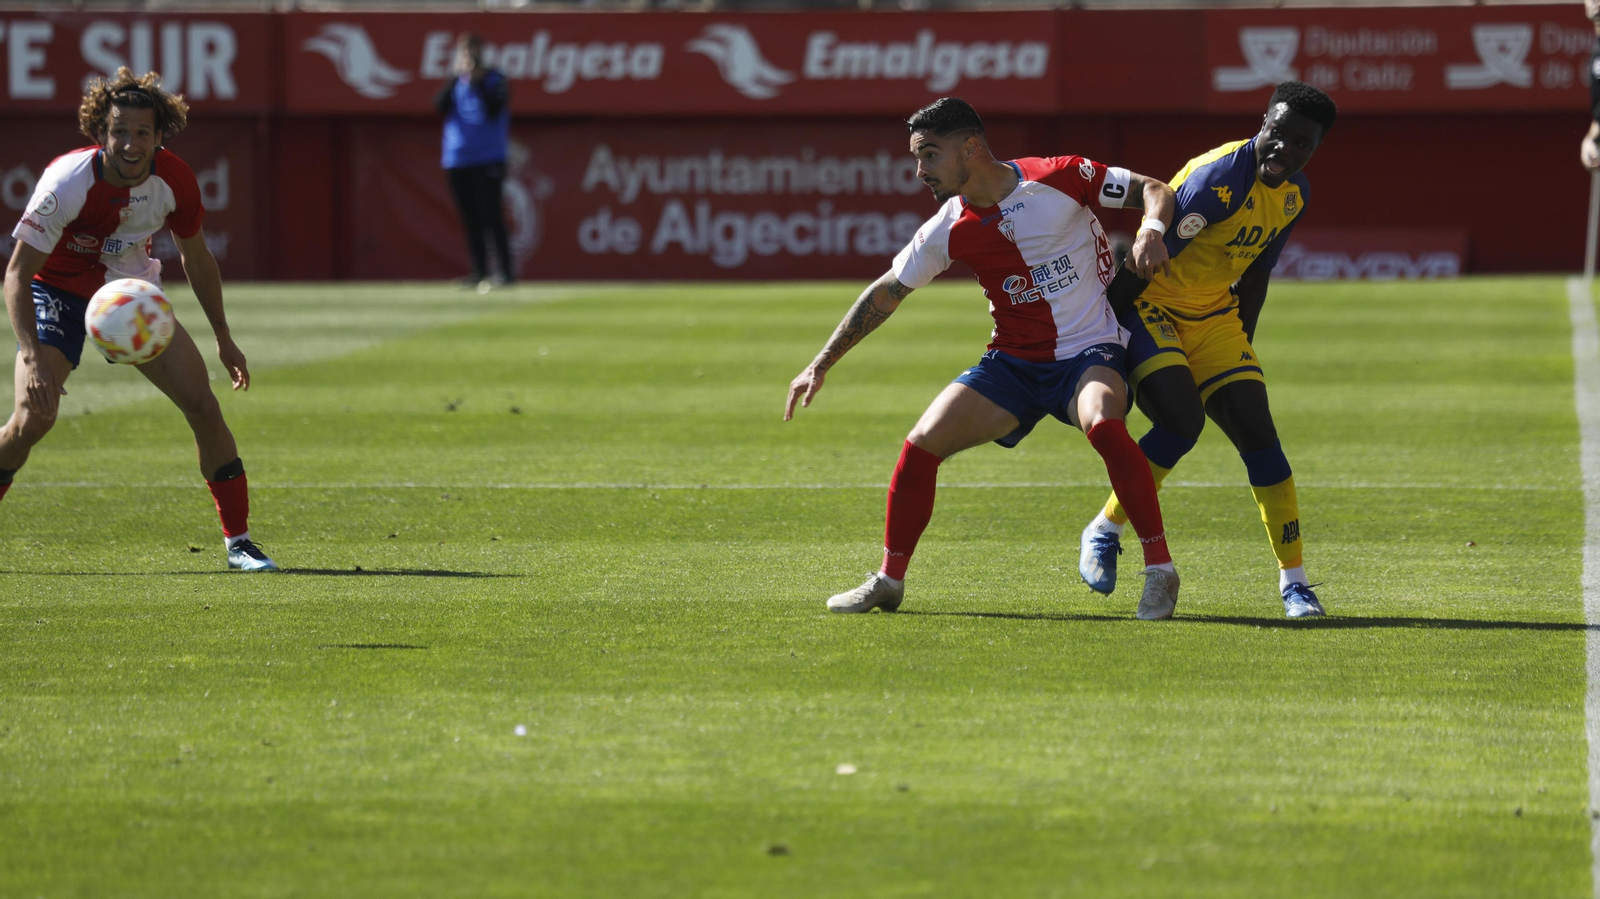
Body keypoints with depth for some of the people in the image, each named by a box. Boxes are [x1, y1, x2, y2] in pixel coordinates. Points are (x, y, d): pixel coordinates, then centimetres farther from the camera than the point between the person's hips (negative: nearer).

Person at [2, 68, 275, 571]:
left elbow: (197, 259, 3)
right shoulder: (69, 181, -30)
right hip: (59, 291, -4)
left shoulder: (173, 181, -17)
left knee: (202, 403, -9)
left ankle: (238, 542, 2)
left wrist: (224, 339, 8)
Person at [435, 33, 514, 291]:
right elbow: (439, 106, -3)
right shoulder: (455, 83, 13)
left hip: (488, 160, -5)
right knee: (470, 219, 5)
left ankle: (505, 270, -11)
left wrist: (476, 82, -15)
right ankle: (479, 272, 9)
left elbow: (494, 110, -14)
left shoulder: (494, 80, 1)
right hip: (457, 160, 5)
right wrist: (457, 77, -9)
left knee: (491, 215, -11)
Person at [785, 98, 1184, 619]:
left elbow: (1155, 190, -4)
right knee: (922, 444, -8)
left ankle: (1159, 570, -25)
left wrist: (1150, 231, -27)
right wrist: (822, 364, 11)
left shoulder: (1060, 179, -13)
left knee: (1103, 424, -36)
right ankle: (889, 583, 11)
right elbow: (887, 292, 11)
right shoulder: (949, 230, -3)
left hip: (1091, 352, -4)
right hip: (1013, 362, 4)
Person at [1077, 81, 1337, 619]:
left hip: (1214, 316, 7)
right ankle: (1103, 533, -6)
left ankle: (1294, 579, -1)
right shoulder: (1219, 178, -25)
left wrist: (1240, 351, 17)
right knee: (1183, 420, -26)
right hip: (1149, 307, -7)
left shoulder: (1295, 195, 1)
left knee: (1256, 430, -5)